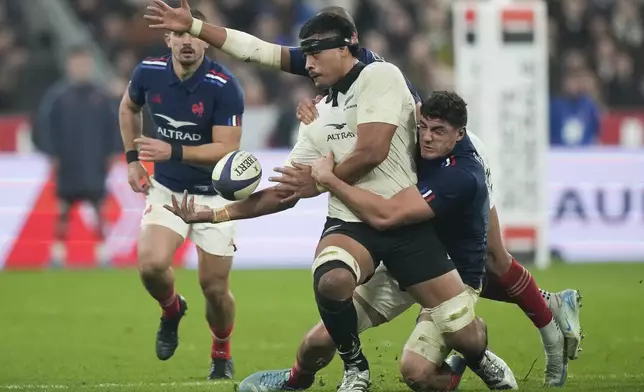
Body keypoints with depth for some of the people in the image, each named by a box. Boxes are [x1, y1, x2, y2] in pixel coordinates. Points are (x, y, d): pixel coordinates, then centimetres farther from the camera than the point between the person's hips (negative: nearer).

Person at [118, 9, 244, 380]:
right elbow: (128, 107, 15)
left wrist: (173, 151, -38)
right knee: (152, 265, -21)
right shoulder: (149, 73, -9)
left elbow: (227, 149, -27)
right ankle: (172, 310, 14)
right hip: (166, 188, 2)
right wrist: (132, 158, 9)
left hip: (215, 194, -2)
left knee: (215, 287, 0)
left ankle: (222, 354, 29)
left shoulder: (224, 87, -22)